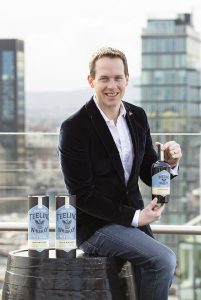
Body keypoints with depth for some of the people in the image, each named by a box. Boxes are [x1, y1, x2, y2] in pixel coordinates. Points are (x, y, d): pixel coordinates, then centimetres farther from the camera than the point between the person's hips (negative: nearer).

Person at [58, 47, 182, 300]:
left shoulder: (138, 117, 6)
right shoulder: (75, 127, -14)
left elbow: (149, 175, 11)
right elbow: (82, 195, -15)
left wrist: (169, 163, -12)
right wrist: (134, 217, -19)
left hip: (133, 219, 7)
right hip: (95, 225, -7)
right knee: (164, 260, -22)